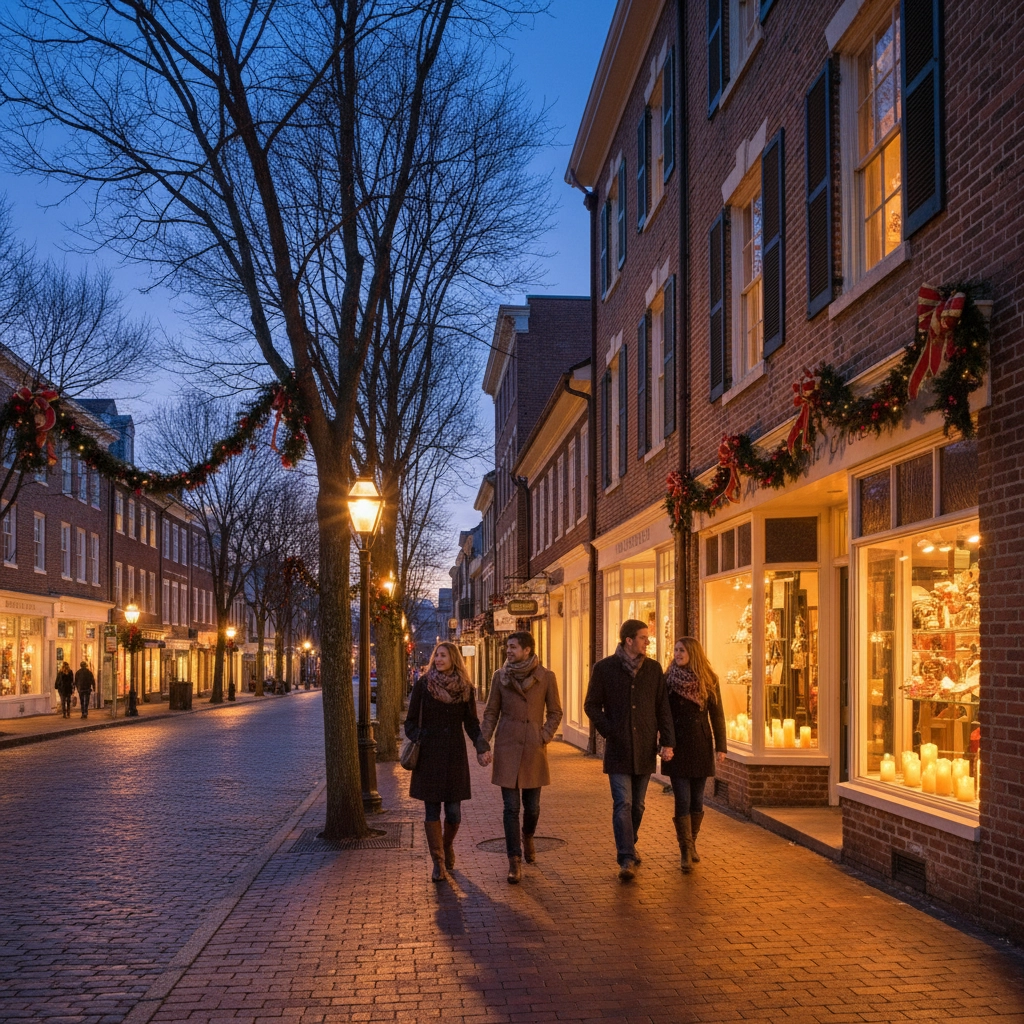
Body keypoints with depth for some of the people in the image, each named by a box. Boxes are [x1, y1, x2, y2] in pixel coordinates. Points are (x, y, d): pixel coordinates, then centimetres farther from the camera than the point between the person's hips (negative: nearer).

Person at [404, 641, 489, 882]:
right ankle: (438, 863, 8)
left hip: (455, 753, 1)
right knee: (432, 810, -1)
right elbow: (411, 720, 2)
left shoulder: (465, 688, 3)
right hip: (429, 752, -1)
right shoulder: (423, 684, -1)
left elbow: (471, 722, 6)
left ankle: (447, 846, 32)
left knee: (454, 811, 1)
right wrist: (416, 737, -15)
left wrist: (480, 742, -10)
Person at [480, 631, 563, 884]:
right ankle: (515, 861, 2)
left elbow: (555, 712, 7)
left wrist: (545, 736, -6)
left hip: (534, 749, 0)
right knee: (511, 807, -3)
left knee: (532, 805, 8)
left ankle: (527, 837, 40)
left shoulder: (546, 677, -2)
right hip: (506, 747, 0)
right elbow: (491, 713, 5)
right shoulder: (500, 676, 1)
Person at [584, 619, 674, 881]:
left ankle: (627, 848, 31)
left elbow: (663, 708, 7)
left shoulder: (653, 669, 6)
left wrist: (667, 742, -1)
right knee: (622, 805, -10)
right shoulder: (604, 668, -1)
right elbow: (592, 705, 4)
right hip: (618, 750, -3)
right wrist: (609, 731, -8)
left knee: (637, 805, 12)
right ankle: (627, 860, -11)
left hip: (645, 750, 3)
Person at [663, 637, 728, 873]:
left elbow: (717, 715, 3)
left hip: (700, 746, 1)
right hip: (677, 745, -1)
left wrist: (721, 746, -2)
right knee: (682, 800, -6)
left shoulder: (708, 681, 1)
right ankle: (685, 851, -4)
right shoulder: (668, 680, -1)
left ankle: (691, 845, 23)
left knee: (697, 800, 7)